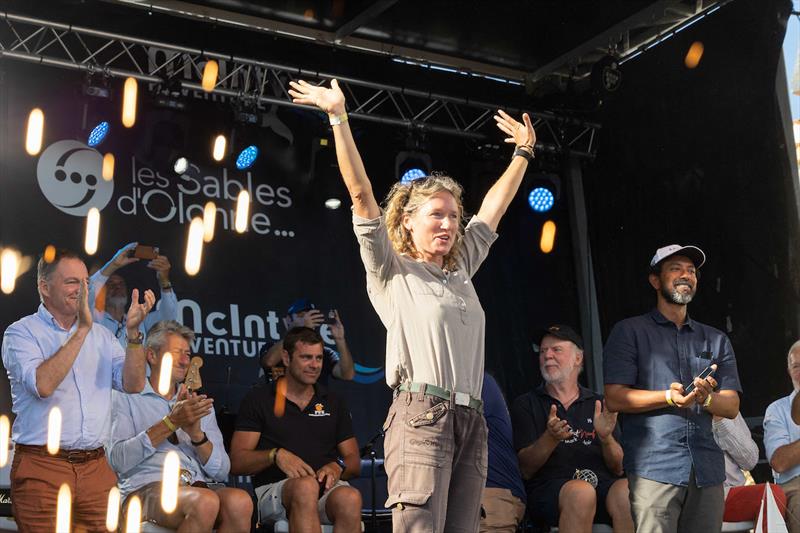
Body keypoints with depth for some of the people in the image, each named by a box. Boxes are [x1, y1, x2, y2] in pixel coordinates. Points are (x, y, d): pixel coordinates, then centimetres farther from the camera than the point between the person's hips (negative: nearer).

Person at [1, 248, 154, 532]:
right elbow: (43, 384, -18)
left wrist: (133, 332, -10)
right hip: (42, 467, -4)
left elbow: (133, 384, 3)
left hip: (96, 467, 4)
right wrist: (82, 330, -16)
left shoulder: (101, 335, 14)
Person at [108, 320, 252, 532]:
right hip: (146, 488, -4)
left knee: (240, 501, -31)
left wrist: (197, 434, -5)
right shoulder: (125, 397, 12)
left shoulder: (198, 403, 25)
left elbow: (221, 472, 14)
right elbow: (118, 460, -6)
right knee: (205, 501, -36)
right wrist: (171, 423, -11)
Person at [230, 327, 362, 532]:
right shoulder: (259, 399, 12)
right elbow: (237, 462, 4)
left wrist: (337, 467, -3)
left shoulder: (334, 403, 23)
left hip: (327, 488, 3)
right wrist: (276, 455, -13)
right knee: (306, 486, -39)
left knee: (350, 498, -35)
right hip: (274, 489, -2)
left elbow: (354, 462, 21)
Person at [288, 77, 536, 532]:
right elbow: (361, 194, 1)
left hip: (470, 421, 6)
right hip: (421, 414, -6)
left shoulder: (461, 272, 22)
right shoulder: (391, 272, 7)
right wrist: (339, 118, -4)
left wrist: (523, 152, 36)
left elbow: (494, 208, 30)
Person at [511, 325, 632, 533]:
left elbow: (619, 468, 13)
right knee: (581, 493, -37)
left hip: (602, 484, 2)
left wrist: (606, 438, -8)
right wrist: (551, 438, -15)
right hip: (549, 489, -2)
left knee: (627, 491, -34)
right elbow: (526, 470, 3)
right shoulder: (525, 405, 15)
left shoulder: (599, 405, 22)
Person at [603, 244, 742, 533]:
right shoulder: (629, 331, 8)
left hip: (707, 470, 4)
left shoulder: (716, 340, 21)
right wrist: (668, 397, -15)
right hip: (654, 467, -4)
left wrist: (706, 398, -10)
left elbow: (732, 406, 13)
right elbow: (614, 399, -2)